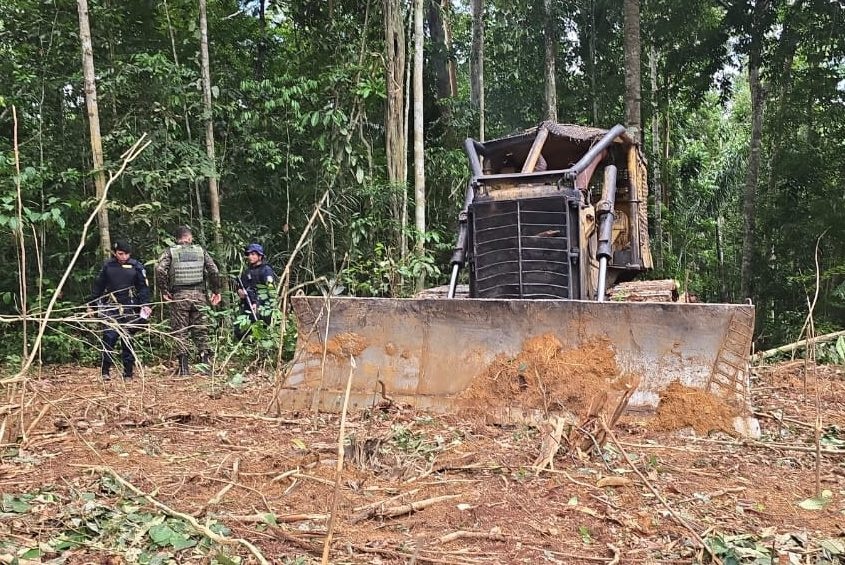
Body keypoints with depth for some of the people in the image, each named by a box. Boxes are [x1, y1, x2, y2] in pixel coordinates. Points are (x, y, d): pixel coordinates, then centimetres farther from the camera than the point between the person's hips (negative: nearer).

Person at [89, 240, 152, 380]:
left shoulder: (136, 266, 1)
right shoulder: (107, 266, 6)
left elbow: (143, 287, 1)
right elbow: (98, 286, 13)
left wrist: (145, 304, -11)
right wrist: (92, 304, 14)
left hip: (129, 308, -1)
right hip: (111, 308, 1)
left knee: (127, 339, 3)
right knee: (109, 337, -10)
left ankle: (128, 373, 10)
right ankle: (105, 371, -2)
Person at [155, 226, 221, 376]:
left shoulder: (170, 252, 4)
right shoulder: (200, 250, 8)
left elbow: (159, 270, -11)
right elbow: (214, 271, 0)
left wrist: (164, 291, -3)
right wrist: (216, 291, 8)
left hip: (179, 296, -1)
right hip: (198, 294, 1)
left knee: (180, 331, 4)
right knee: (200, 330, 9)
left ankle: (184, 368, 2)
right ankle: (206, 362, 7)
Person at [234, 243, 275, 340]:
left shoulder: (266, 270, -5)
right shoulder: (246, 270, 20)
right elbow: (239, 285, 31)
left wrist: (257, 303, -25)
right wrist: (239, 291, 5)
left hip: (261, 308, -7)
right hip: (246, 307, 7)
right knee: (239, 332, 3)